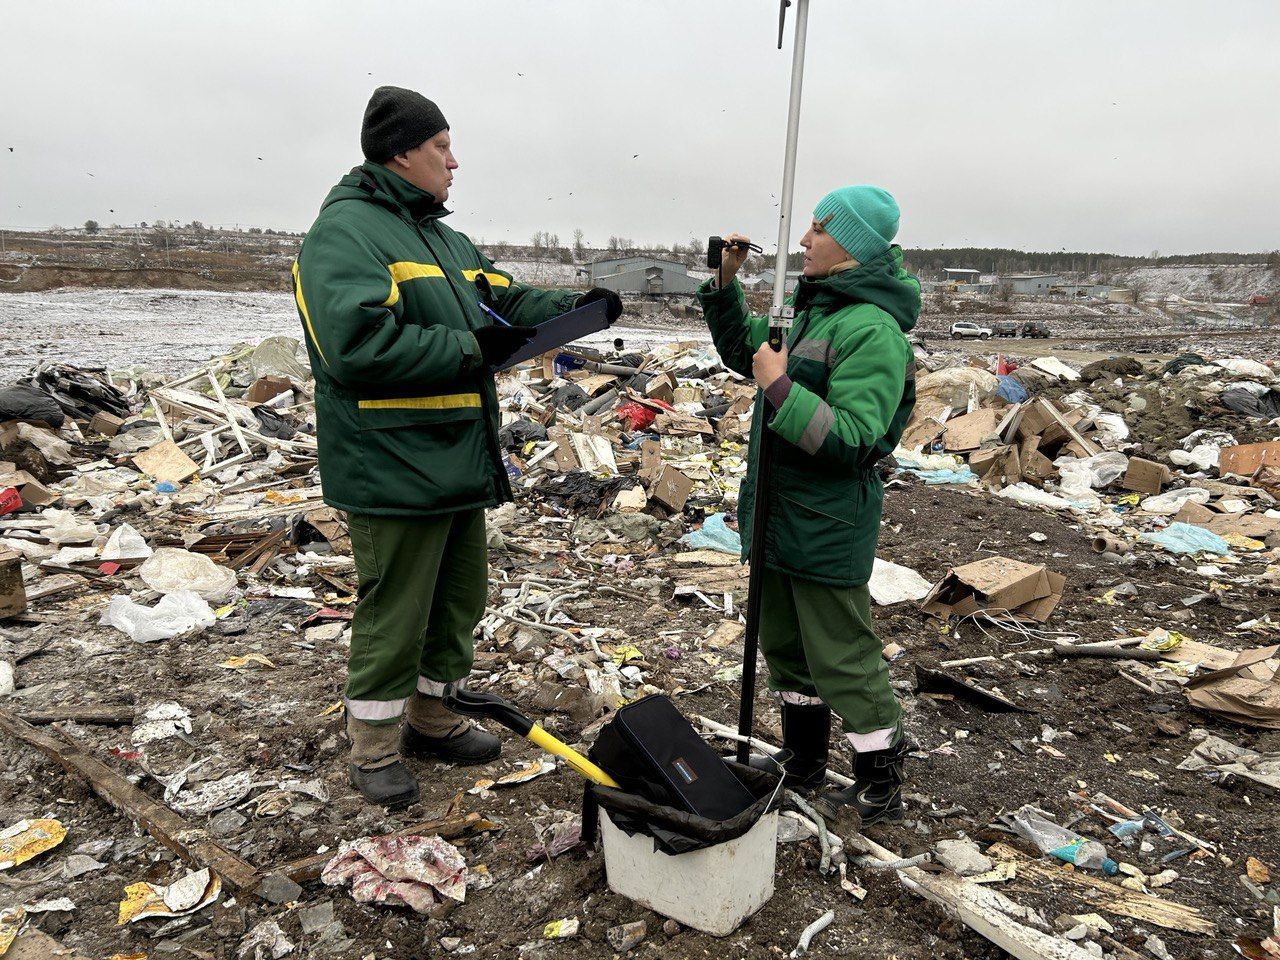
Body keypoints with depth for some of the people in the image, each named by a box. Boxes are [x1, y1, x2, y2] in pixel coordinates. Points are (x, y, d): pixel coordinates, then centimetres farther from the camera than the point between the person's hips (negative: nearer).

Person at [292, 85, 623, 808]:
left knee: (461, 598, 19)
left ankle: (430, 718, 38)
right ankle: (374, 748, 23)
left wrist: (574, 307, 3)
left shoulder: (444, 238, 18)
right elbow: (355, 343, -26)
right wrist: (469, 350, -21)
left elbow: (505, 302, 20)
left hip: (458, 463, 10)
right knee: (394, 613, 3)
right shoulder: (346, 230, -13)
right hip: (393, 469, -9)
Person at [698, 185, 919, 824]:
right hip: (778, 510, 10)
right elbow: (744, 352, 22)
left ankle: (881, 788, 23)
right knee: (784, 645, 20)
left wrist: (780, 388, -25)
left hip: (826, 525, -9)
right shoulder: (812, 308, 9)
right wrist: (725, 286, 9)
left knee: (842, 660, 3)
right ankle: (802, 762, 38)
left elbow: (852, 440, -27)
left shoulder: (873, 330, -20)